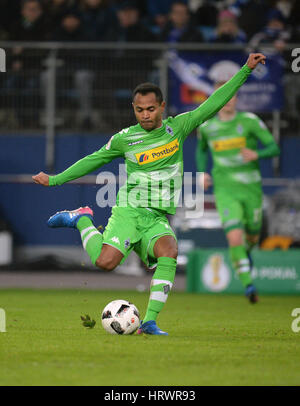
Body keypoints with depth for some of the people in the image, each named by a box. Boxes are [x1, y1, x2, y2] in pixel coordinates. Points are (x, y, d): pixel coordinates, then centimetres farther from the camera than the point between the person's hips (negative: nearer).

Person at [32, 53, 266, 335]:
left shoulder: (177, 127, 4)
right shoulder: (124, 139, 2)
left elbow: (213, 104, 5)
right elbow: (94, 160, 16)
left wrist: (246, 70, 2)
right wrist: (54, 180, 18)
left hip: (158, 219, 2)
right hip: (128, 211, -2)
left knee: (169, 250, -30)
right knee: (106, 262, -24)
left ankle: (150, 320, -29)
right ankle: (82, 221, 8)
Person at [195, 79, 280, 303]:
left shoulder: (249, 121, -5)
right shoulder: (206, 127, 3)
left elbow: (274, 148, -6)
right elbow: (201, 149, 24)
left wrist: (256, 154, -26)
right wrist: (202, 172, 7)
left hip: (251, 189, 1)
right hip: (225, 190, -1)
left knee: (252, 238, 15)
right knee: (235, 238, -19)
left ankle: (246, 251, 52)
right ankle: (249, 286, -15)